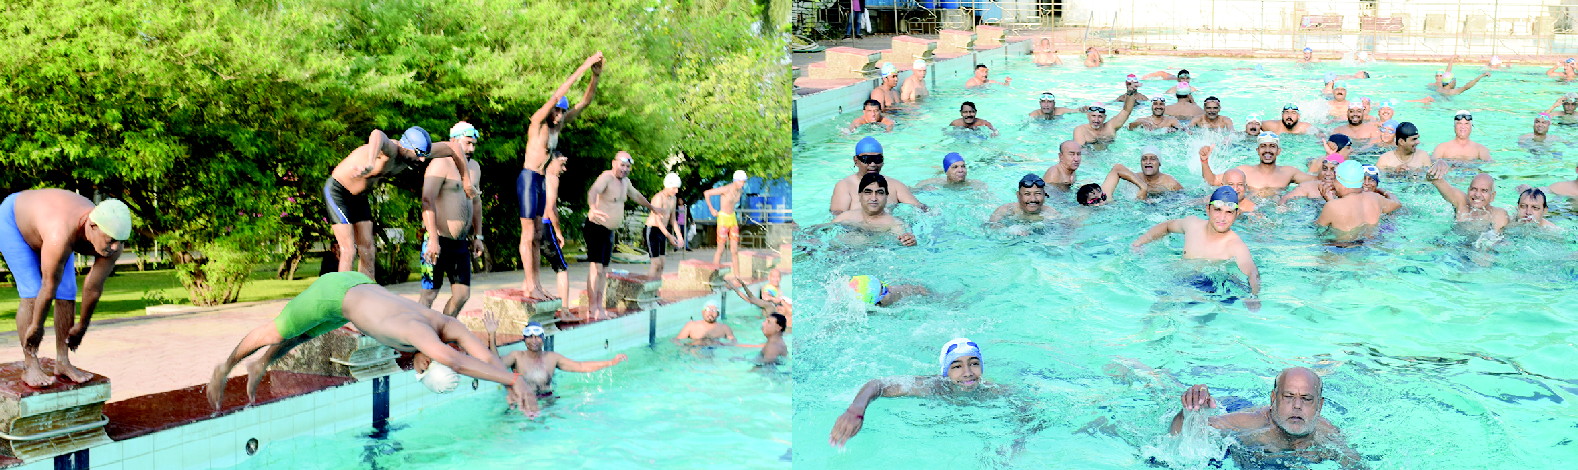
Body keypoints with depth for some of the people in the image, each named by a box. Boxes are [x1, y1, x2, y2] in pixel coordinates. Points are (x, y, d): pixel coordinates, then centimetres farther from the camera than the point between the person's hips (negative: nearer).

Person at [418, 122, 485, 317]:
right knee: (429, 293, -6)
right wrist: (433, 239, -27)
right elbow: (427, 200, -20)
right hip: (438, 241, -8)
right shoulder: (441, 164, -10)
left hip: (461, 243, 8)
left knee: (462, 294, 5)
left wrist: (478, 236, 22)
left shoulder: (474, 167, 17)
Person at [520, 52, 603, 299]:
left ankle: (532, 282, 12)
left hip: (543, 181, 8)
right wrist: (583, 68, -22)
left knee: (537, 234, 8)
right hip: (529, 178, -8)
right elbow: (557, 95, -21)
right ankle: (530, 285, -9)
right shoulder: (537, 122, -9)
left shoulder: (558, 126, 11)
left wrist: (596, 77, -4)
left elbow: (584, 102, 9)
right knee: (528, 233, -7)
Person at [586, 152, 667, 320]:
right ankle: (592, 310, -15)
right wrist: (593, 208, -58)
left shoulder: (625, 181, 11)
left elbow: (636, 195, 31)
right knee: (596, 267, -15)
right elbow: (593, 191, -38)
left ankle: (599, 307, 15)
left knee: (603, 269, 10)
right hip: (596, 228, -9)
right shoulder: (607, 177, -18)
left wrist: (652, 208, 42)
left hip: (609, 231, 9)